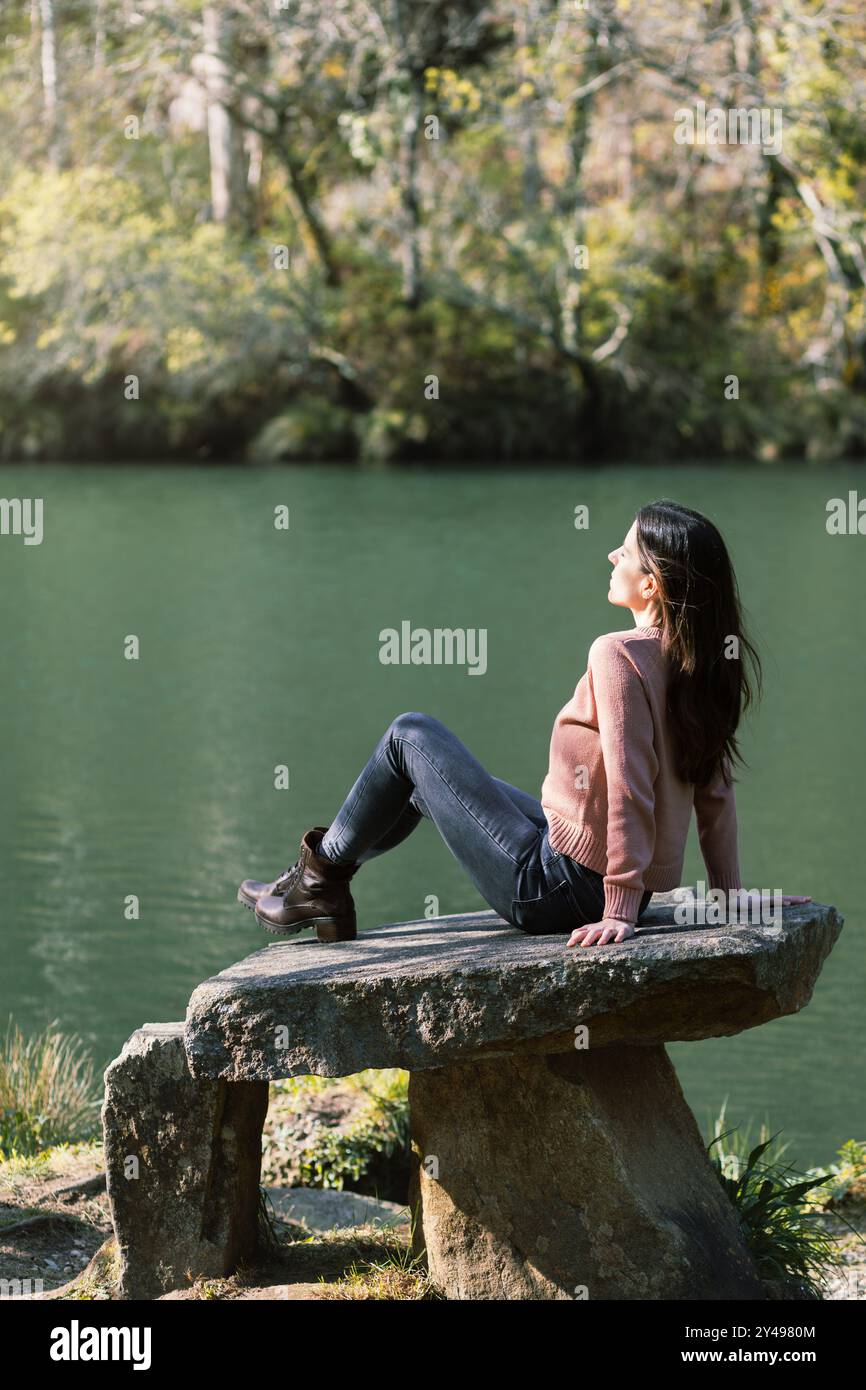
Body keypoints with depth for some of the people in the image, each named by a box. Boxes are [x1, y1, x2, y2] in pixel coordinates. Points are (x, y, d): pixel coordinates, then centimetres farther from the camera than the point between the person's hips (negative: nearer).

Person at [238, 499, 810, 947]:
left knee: (411, 735, 4)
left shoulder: (620, 655, -22)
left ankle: (321, 871, 20)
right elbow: (717, 791, 6)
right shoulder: (702, 665, 2)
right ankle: (323, 891, 36)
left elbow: (629, 789, -27)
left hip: (555, 886, -9)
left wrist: (620, 912, -25)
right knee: (429, 774, 26)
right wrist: (731, 894, 12)